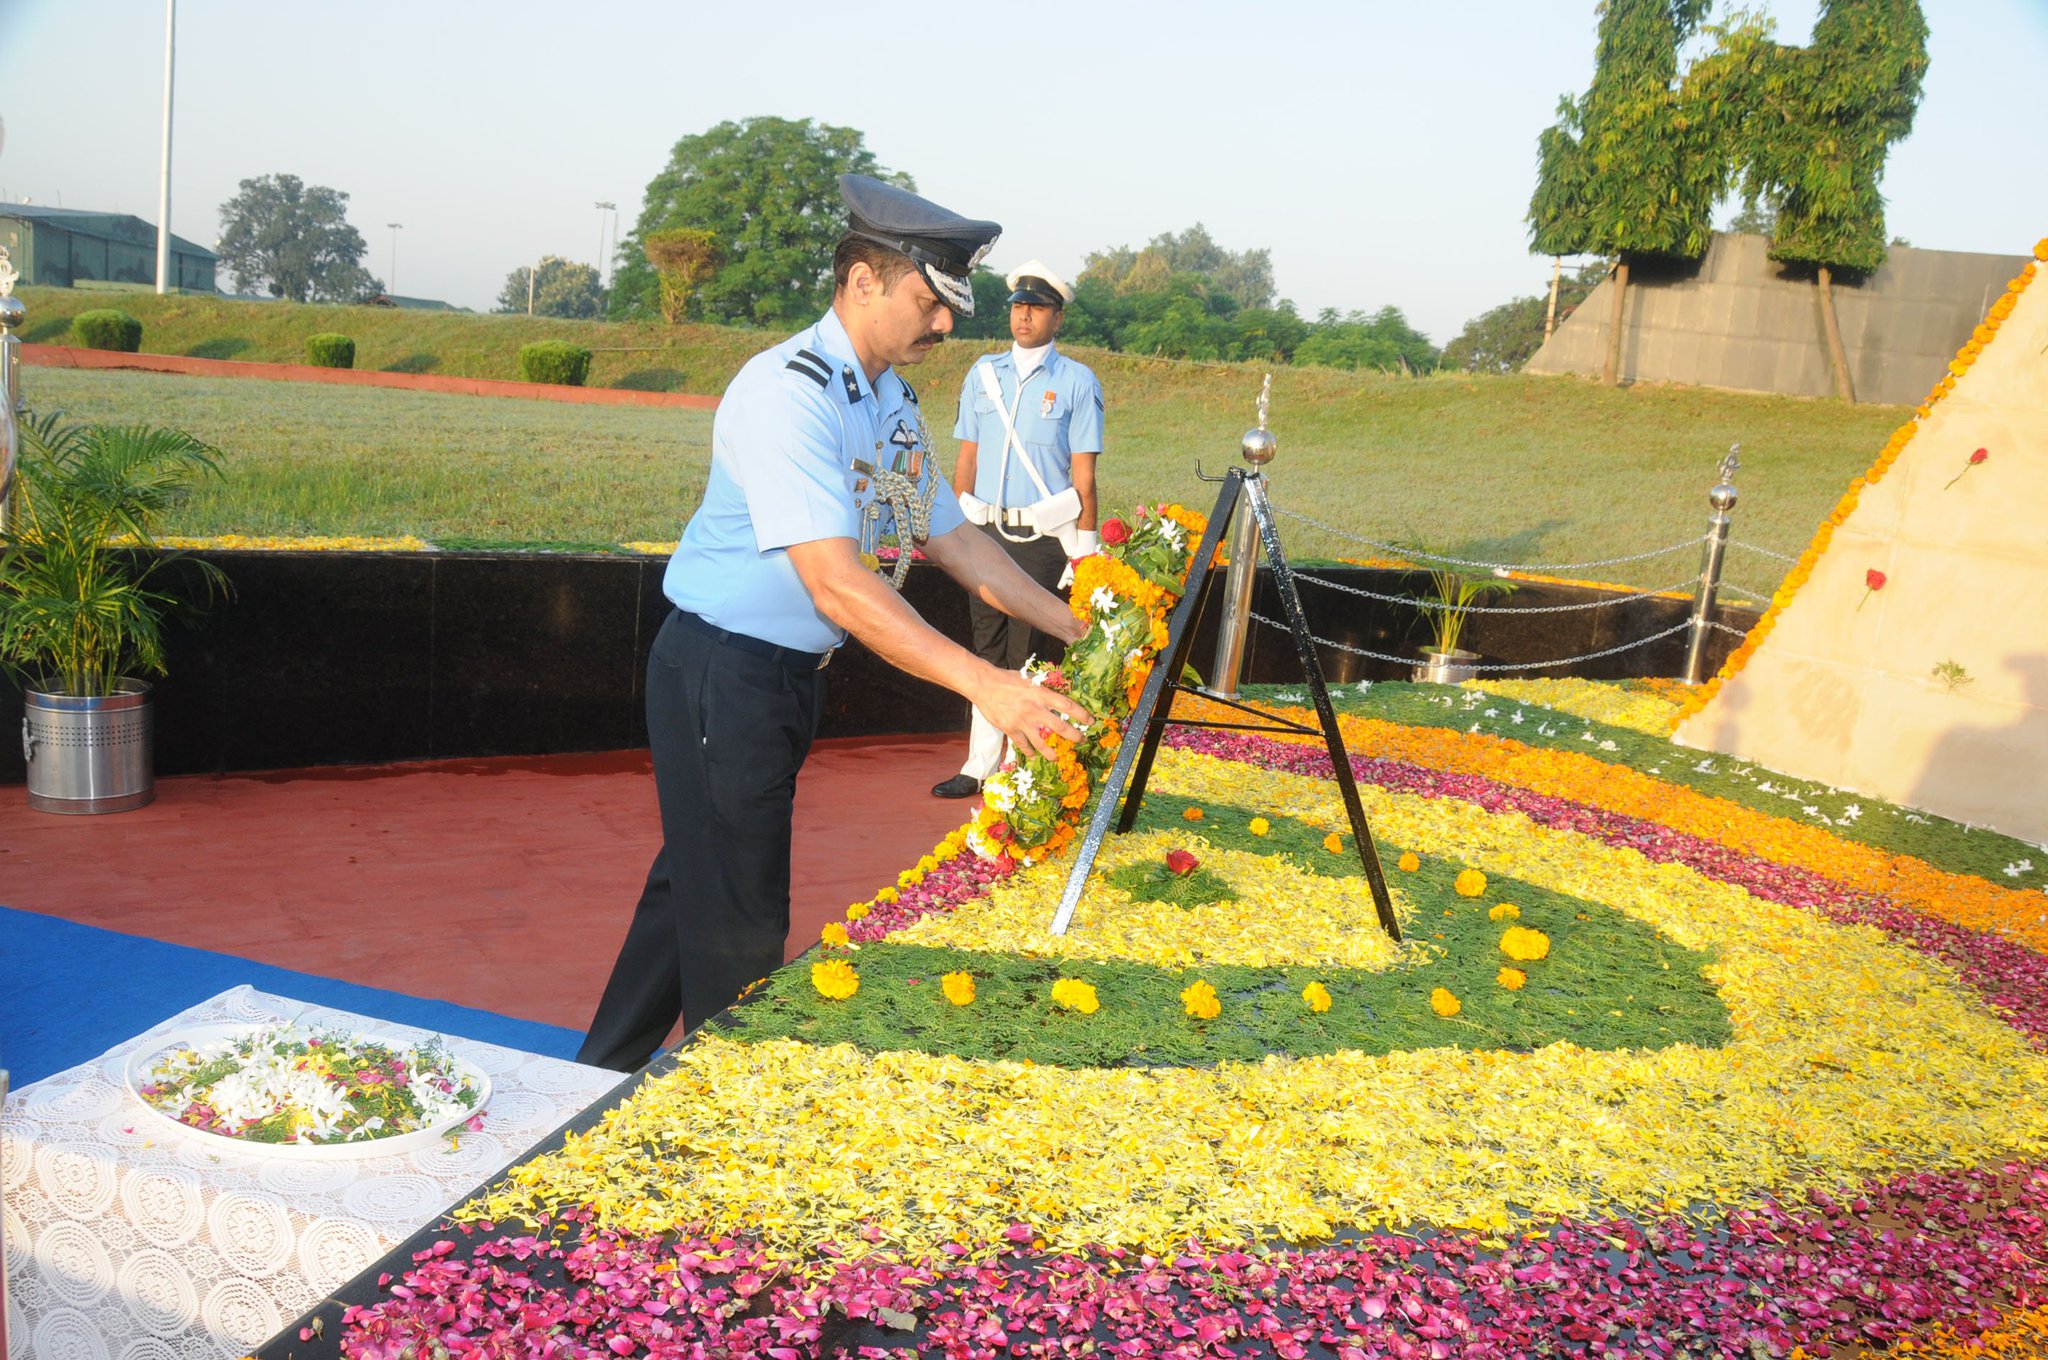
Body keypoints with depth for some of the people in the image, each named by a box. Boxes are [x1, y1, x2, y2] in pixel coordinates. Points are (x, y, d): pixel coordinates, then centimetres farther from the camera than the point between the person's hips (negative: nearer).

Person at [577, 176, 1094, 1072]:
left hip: (789, 677, 9)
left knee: (698, 887, 20)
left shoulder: (894, 402, 7)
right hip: (720, 672, -9)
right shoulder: (789, 392, -23)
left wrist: (1080, 632, 6)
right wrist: (983, 684, -37)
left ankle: (607, 1074, 37)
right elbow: (837, 585, -32)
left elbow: (952, 537, 13)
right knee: (738, 925, 1)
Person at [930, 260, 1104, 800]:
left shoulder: (1077, 382, 0)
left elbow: (1083, 475, -3)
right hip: (985, 533, 4)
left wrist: (1084, 548, -7)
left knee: (1030, 655, -4)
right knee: (989, 649, 9)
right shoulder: (983, 374, 13)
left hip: (1044, 536, -4)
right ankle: (980, 765, 15)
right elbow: (966, 458, 15)